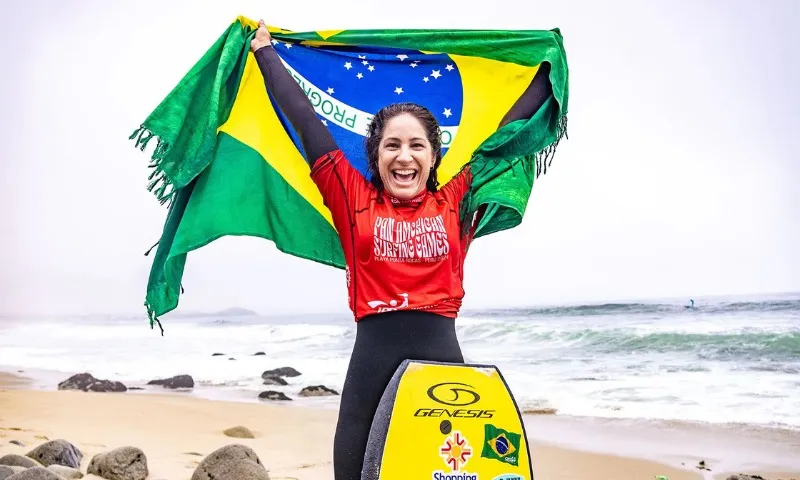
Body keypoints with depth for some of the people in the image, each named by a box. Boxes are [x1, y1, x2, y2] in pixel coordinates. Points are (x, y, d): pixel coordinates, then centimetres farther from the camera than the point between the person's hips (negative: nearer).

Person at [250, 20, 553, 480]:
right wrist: (265, 50, 20)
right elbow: (306, 120, 12)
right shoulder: (355, 199, 6)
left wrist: (549, 62, 26)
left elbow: (509, 130, 17)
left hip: (442, 357, 1)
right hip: (373, 358, -1)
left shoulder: (453, 202, 8)